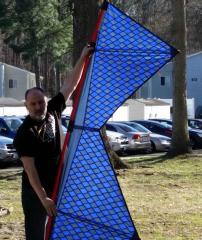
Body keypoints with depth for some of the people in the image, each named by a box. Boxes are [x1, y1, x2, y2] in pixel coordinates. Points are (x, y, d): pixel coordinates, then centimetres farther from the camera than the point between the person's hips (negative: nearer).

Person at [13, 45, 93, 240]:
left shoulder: (53, 111, -2)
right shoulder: (24, 133, -19)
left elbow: (70, 85, 3)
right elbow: (30, 169, -23)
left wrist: (82, 58, 0)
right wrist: (43, 197, -28)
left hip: (60, 185, 6)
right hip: (36, 190, -6)